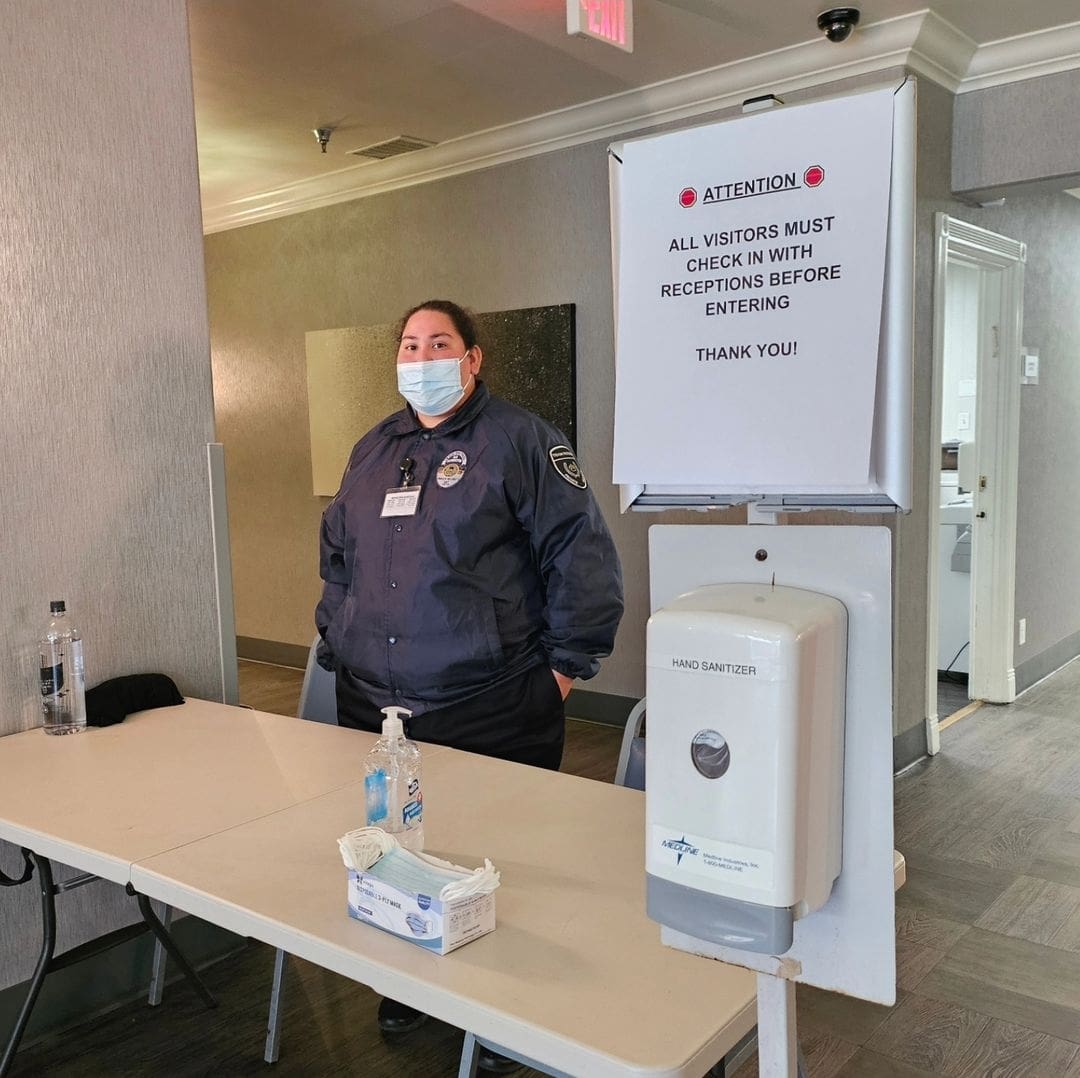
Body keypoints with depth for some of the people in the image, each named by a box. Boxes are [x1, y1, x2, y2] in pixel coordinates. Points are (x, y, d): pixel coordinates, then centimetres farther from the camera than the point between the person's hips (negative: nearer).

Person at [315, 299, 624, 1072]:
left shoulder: (519, 439, -5)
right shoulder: (373, 450, 15)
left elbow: (583, 555, -9)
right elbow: (337, 558, 25)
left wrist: (565, 665, -9)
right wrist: (340, 645, 19)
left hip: (492, 712, -5)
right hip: (375, 707, 6)